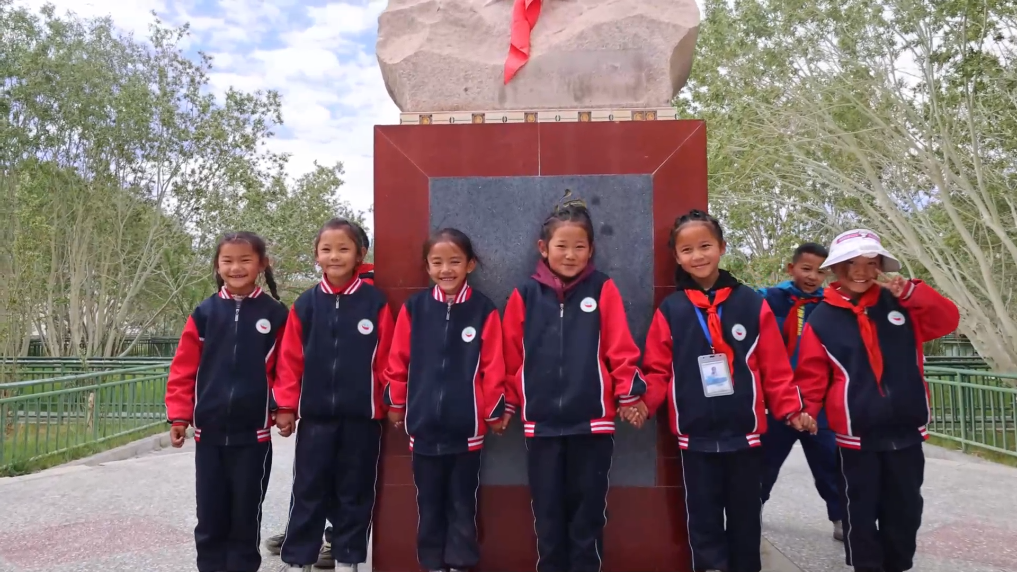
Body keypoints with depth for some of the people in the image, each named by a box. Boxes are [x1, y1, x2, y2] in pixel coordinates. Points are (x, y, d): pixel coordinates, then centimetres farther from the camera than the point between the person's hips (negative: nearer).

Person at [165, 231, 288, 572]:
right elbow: (184, 369, 2)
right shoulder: (204, 313, 2)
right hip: (209, 431, 2)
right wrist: (179, 415, -2)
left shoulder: (275, 315, -1)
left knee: (246, 514, 9)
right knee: (210, 515, 11)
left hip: (254, 432, -1)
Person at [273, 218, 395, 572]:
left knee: (355, 492, 11)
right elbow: (290, 359, 2)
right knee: (308, 491, 10)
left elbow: (386, 359, -3)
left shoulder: (375, 302, -3)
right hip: (315, 415, 1)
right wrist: (286, 405, -1)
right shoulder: (306, 304, 2)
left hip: (362, 415, -1)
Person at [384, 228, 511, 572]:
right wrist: (396, 404, 8)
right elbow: (398, 360, 3)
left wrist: (495, 410, 0)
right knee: (429, 502, 16)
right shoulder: (414, 308, -3)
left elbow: (493, 365, -4)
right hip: (424, 425, 2)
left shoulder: (484, 310, -7)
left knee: (462, 502, 14)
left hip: (466, 427, -1)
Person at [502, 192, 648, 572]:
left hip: (593, 420, -1)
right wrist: (508, 401, 8)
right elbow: (511, 355, 6)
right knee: (547, 508, 13)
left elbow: (620, 348, -2)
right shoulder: (525, 295, 1)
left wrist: (630, 393, -8)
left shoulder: (603, 290, -1)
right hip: (541, 422, 1)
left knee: (588, 506, 12)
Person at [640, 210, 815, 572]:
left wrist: (791, 409, -7)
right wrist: (643, 401, -16)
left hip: (745, 434, 1)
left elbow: (775, 367, 1)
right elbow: (658, 369, 0)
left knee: (745, 517, 15)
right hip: (696, 437, 0)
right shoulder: (669, 310, 0)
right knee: (704, 519, 9)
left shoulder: (752, 304, 0)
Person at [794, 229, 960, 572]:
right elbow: (812, 374, -6)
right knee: (861, 511, 7)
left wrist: (910, 292, -18)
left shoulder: (898, 304, 4)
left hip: (906, 431, 3)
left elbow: (947, 320, -4)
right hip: (857, 436, -3)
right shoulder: (822, 319, -4)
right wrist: (805, 410, -20)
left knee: (905, 509, 16)